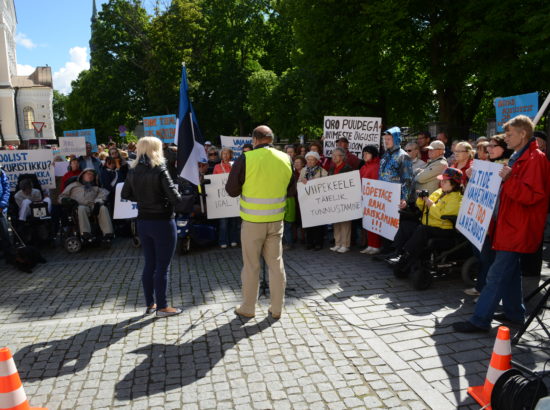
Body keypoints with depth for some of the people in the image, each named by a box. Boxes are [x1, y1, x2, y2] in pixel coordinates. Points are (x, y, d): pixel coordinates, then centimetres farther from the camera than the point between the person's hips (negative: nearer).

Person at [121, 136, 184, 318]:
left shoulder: (133, 171, 3)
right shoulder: (160, 170, -16)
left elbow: (125, 194, 15)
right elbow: (175, 198, -19)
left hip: (143, 221, 6)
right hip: (162, 221, -6)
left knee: (149, 264, 17)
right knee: (162, 266, 4)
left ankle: (150, 304, 27)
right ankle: (162, 307, 13)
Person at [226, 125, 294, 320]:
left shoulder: (245, 159, -11)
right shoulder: (286, 159, 1)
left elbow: (231, 190, -4)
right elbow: (290, 190, 12)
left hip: (252, 221, -3)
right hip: (276, 220, 4)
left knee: (251, 266, 9)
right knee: (276, 264, 13)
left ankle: (248, 308, 22)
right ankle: (277, 309, 22)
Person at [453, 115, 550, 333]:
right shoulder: (518, 157, 18)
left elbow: (532, 195, -21)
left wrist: (509, 180, -29)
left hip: (518, 229, -10)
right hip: (511, 225, 10)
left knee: (497, 274, -9)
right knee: (510, 270, 18)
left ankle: (480, 320, -5)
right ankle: (514, 312, 31)